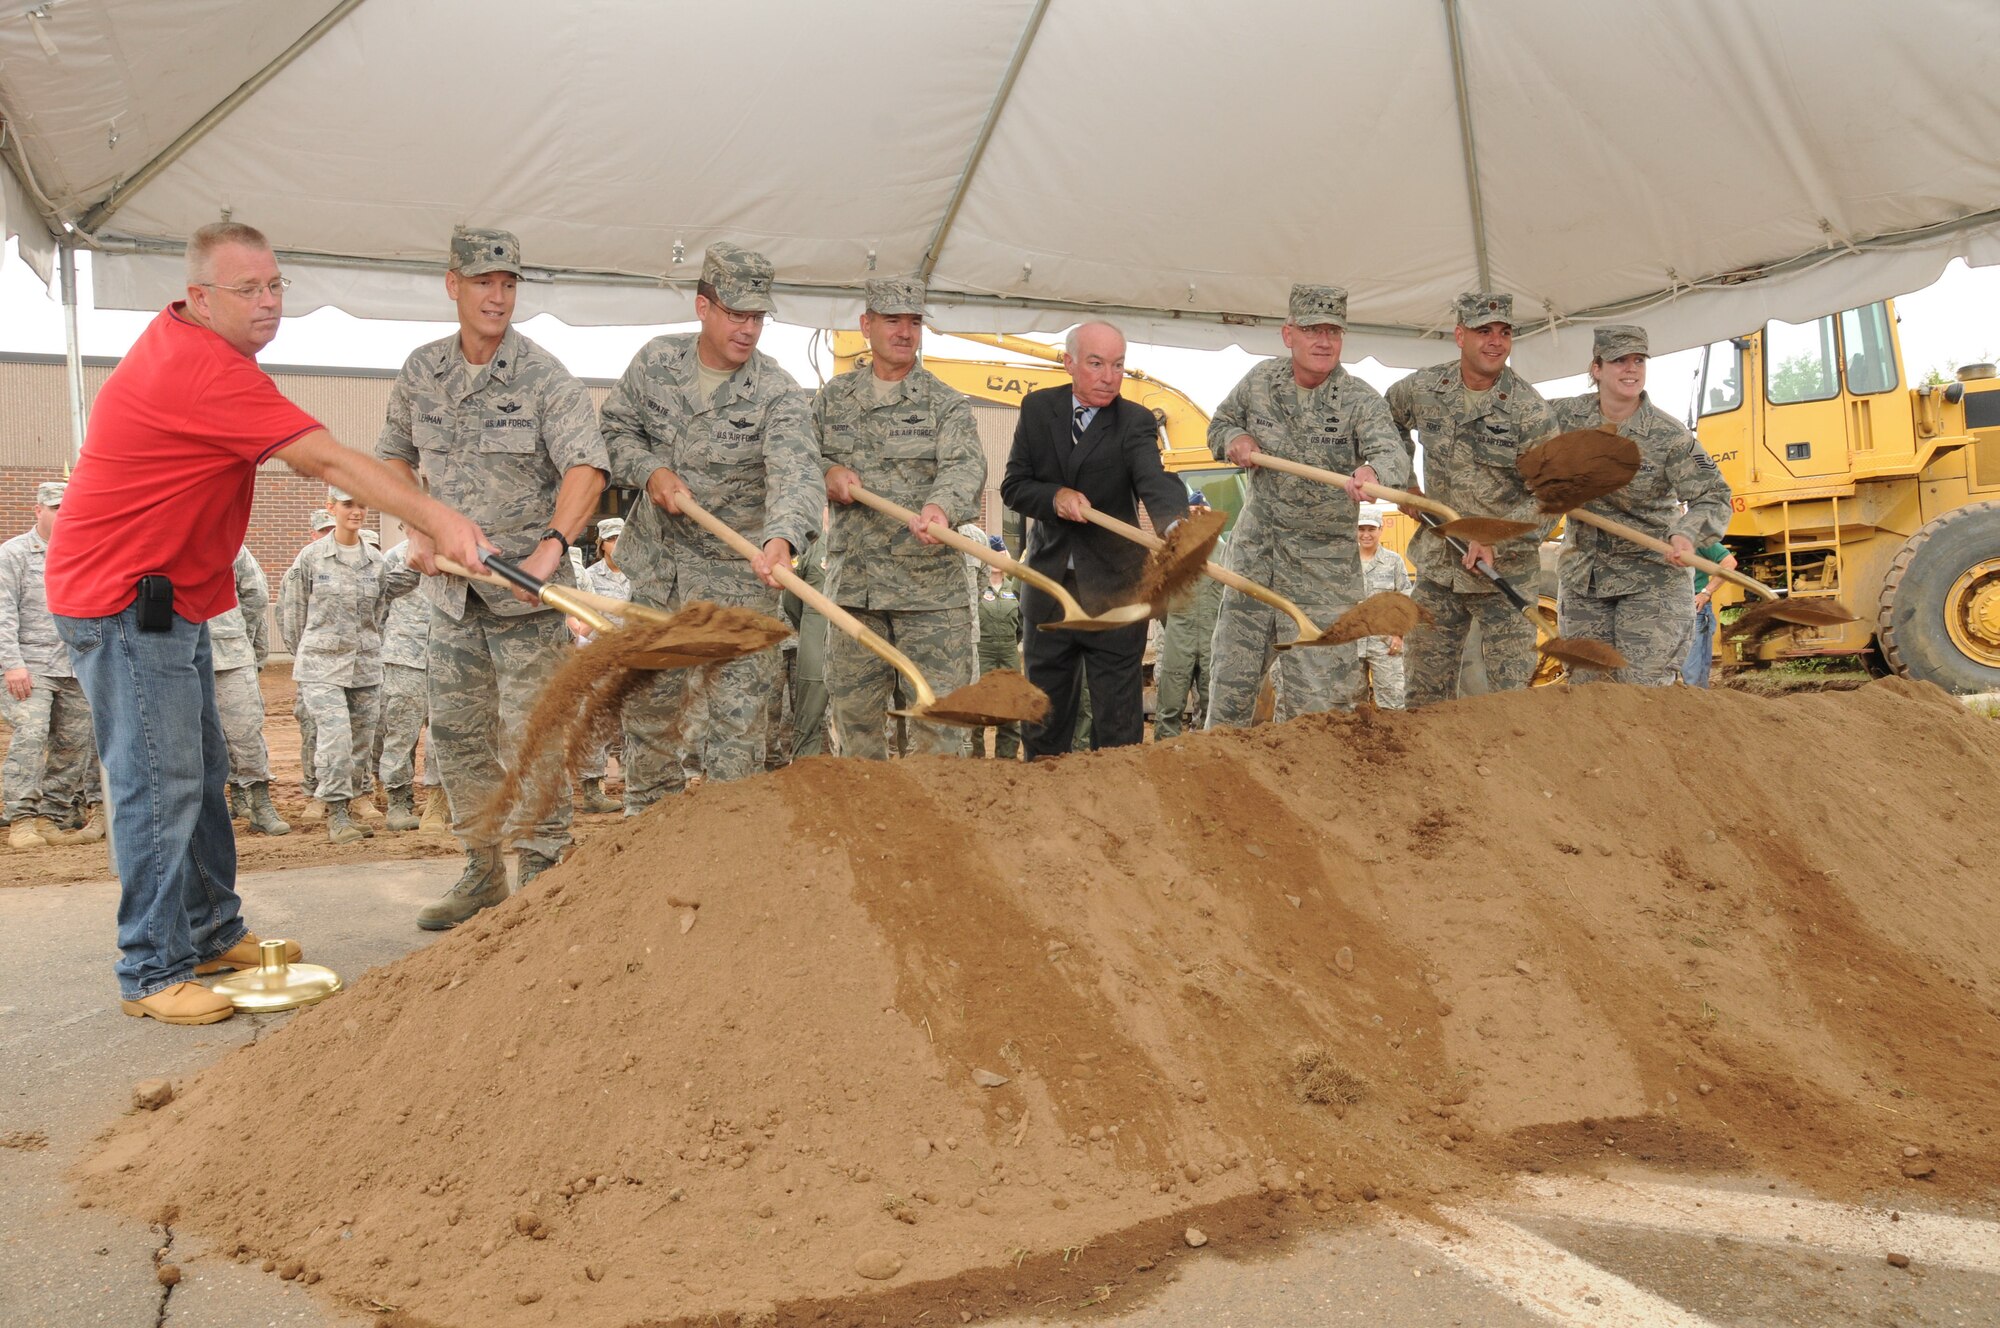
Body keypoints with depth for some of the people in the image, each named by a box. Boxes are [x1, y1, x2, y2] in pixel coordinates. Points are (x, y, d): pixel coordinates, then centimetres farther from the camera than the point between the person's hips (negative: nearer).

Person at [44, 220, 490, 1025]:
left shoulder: (177, 339, 10)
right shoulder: (203, 370, -23)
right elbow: (327, 461, -28)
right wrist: (437, 520, -30)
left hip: (170, 599, 11)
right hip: (123, 601, -11)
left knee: (201, 776, 15)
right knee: (159, 784, -7)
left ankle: (214, 934, 26)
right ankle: (151, 975, 1)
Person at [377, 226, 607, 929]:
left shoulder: (543, 376, -9)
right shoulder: (421, 370, 6)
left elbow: (586, 466, -21)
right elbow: (394, 458, 20)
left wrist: (551, 546, -35)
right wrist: (417, 532, 5)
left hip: (525, 583, -5)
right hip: (451, 585, 5)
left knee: (531, 732, -4)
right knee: (456, 729, 10)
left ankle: (541, 873, 7)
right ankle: (483, 869, 23)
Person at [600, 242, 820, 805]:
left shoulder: (777, 393, -16)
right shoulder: (656, 360, -3)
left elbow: (797, 473, -31)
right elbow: (616, 427, 11)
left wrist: (782, 536, -52)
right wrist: (650, 470, -11)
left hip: (736, 574, -4)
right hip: (656, 566, 4)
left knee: (735, 713, -4)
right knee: (648, 702, 15)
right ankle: (648, 819, 32)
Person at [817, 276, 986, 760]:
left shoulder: (945, 403, 2)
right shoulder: (834, 398, 12)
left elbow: (966, 465, -16)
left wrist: (941, 506, -38)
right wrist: (826, 473, -6)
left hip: (931, 585, -3)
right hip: (853, 583, 3)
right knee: (853, 709, 11)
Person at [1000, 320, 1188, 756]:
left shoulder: (1136, 422, -9)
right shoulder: (1037, 408, 1)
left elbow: (1155, 482, -27)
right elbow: (1012, 486, 1)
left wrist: (1175, 525, -48)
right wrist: (1055, 496, -20)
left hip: (1113, 588, -3)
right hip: (1047, 579, 3)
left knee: (1118, 726, 1)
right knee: (1045, 714, 16)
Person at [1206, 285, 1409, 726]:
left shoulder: (1360, 399, -10)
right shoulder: (1260, 379, 1)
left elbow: (1392, 453, -25)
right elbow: (1219, 424, 17)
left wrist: (1371, 471, -49)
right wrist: (1235, 438, -7)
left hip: (1324, 561, -3)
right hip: (1253, 549, 3)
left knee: (1317, 681, -2)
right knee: (1233, 672, 10)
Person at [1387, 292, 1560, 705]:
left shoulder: (1531, 411, -11)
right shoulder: (1422, 388, 0)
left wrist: (1497, 541, -22)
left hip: (1505, 576, -3)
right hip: (1436, 569, 3)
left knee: (1513, 696, 0)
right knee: (1424, 696, 9)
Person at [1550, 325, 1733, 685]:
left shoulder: (1670, 435, -13)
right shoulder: (1568, 415, -3)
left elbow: (1713, 497, -14)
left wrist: (1688, 535, -33)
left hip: (1652, 577, -4)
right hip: (1582, 576, 4)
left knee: (1646, 689, -7)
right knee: (1587, 686, 7)